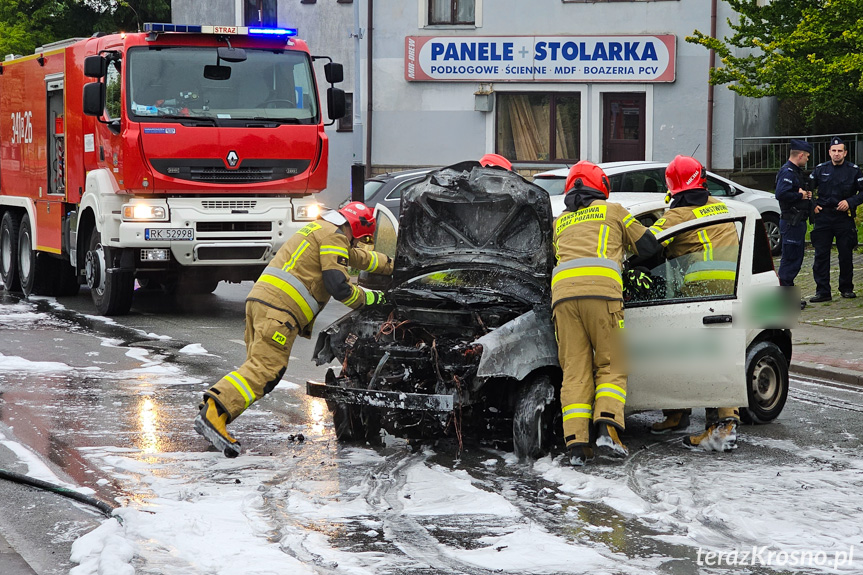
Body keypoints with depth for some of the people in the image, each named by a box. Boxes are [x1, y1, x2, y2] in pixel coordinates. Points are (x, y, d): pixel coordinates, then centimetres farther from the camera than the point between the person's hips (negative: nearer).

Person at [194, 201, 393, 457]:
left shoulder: (321, 229, 32)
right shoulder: (334, 235, 0)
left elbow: (360, 257, 48)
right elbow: (338, 286, -9)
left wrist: (394, 265, 54)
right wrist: (368, 298, 6)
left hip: (259, 298, 10)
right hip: (280, 306, -10)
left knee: (257, 366, 6)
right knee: (265, 369, -18)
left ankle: (211, 413, -7)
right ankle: (213, 412, -32)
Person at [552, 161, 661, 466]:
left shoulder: (559, 222, 32)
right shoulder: (613, 211, 22)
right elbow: (649, 246, 23)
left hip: (562, 292, 3)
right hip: (602, 289, -3)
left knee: (575, 371, 3)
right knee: (611, 366, 5)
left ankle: (576, 443, -9)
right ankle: (606, 427, -16)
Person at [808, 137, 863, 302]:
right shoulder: (820, 169, 7)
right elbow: (808, 188, 17)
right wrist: (812, 205, 5)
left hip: (844, 218, -1)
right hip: (823, 217, 1)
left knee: (846, 255, 4)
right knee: (821, 255, -3)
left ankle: (846, 288, 19)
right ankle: (822, 291, -1)